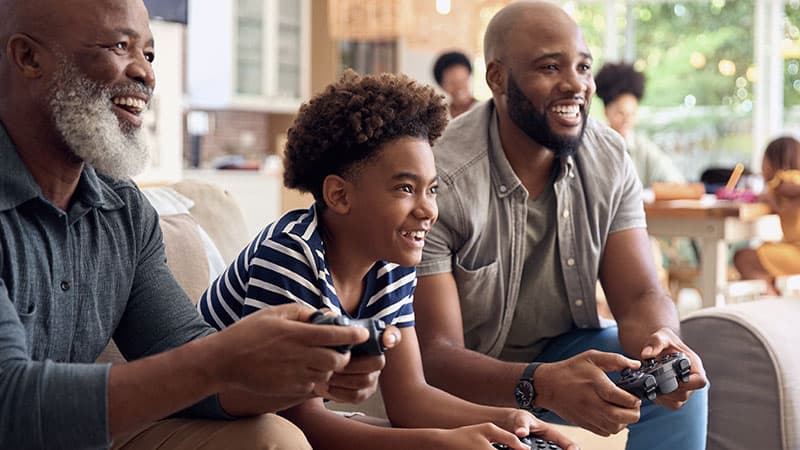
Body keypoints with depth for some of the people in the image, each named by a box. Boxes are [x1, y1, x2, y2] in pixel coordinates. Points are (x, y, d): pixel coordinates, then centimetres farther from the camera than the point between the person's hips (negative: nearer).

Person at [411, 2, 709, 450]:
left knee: (683, 379, -16)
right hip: (466, 380, -5)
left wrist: (659, 340, -36)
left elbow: (640, 296, -11)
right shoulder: (443, 180, -26)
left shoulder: (610, 159, -7)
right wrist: (542, 384, -47)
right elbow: (434, 354, -28)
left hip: (560, 352, 5)